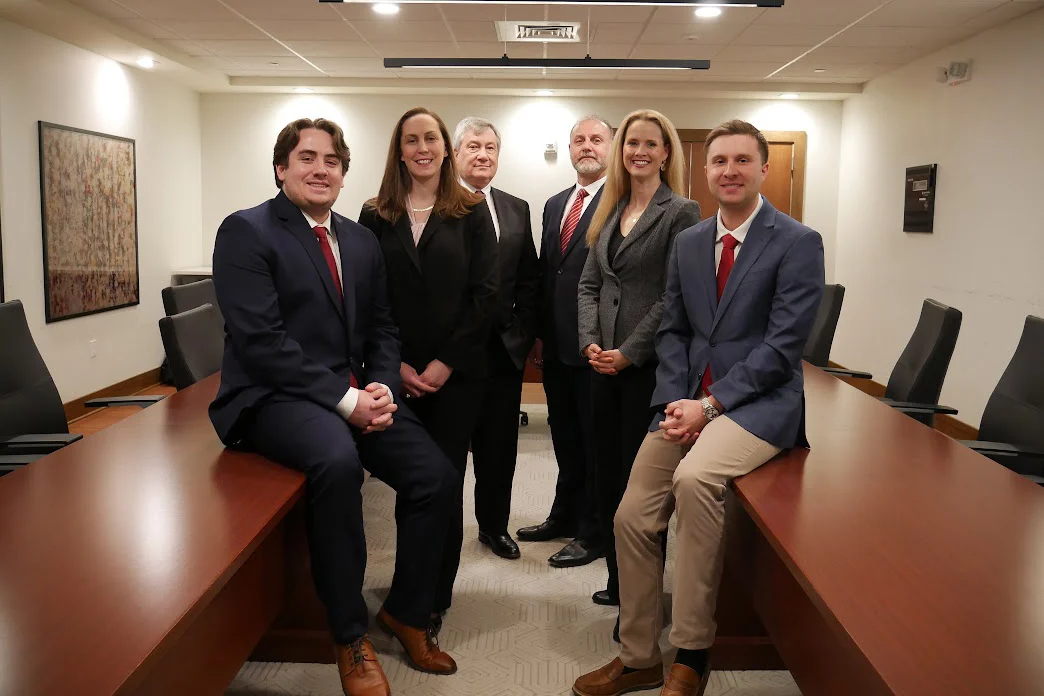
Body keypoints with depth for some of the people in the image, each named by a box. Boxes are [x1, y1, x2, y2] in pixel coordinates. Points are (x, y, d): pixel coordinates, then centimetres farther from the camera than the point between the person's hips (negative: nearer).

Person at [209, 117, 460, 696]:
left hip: (358, 394, 7)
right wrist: (344, 399, -21)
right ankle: (350, 636, -15)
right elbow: (260, 340, -16)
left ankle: (407, 611, 15)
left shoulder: (361, 241, 14)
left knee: (437, 477, -9)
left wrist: (383, 388, -6)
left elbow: (381, 328, 15)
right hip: (274, 396, -6)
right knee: (338, 460, -35)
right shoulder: (246, 231, -6)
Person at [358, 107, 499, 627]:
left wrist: (446, 362, -8)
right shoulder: (376, 215, 7)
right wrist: (396, 364, -5)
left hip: (456, 372, -1)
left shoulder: (471, 212, 3)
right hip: (397, 374, 1)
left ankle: (436, 598, 16)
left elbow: (485, 294, -2)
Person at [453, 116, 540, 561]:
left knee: (499, 444, 12)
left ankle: (494, 525, 29)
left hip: (504, 347, 4)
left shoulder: (517, 210, 12)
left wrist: (523, 334, 3)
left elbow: (529, 281, 11)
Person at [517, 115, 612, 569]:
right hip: (556, 344, 8)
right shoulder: (554, 205, 15)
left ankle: (593, 533, 20)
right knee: (565, 437, 20)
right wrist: (542, 332, 12)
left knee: (596, 441, 6)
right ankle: (564, 515, 37)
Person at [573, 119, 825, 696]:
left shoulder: (798, 243, -6)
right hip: (687, 400, 6)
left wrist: (710, 405, -17)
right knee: (632, 518, -1)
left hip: (759, 400, -6)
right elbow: (672, 328, 12)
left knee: (695, 477, -34)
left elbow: (783, 346, -13)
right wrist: (676, 401, -4)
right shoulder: (688, 242, 12)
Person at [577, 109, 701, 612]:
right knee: (607, 476, 12)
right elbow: (589, 283, 12)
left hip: (649, 365, -6)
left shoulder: (681, 212, -4)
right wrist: (591, 342, -2)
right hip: (604, 363, 6)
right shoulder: (610, 211, 15)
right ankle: (617, 583, 28)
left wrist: (629, 353, -14)